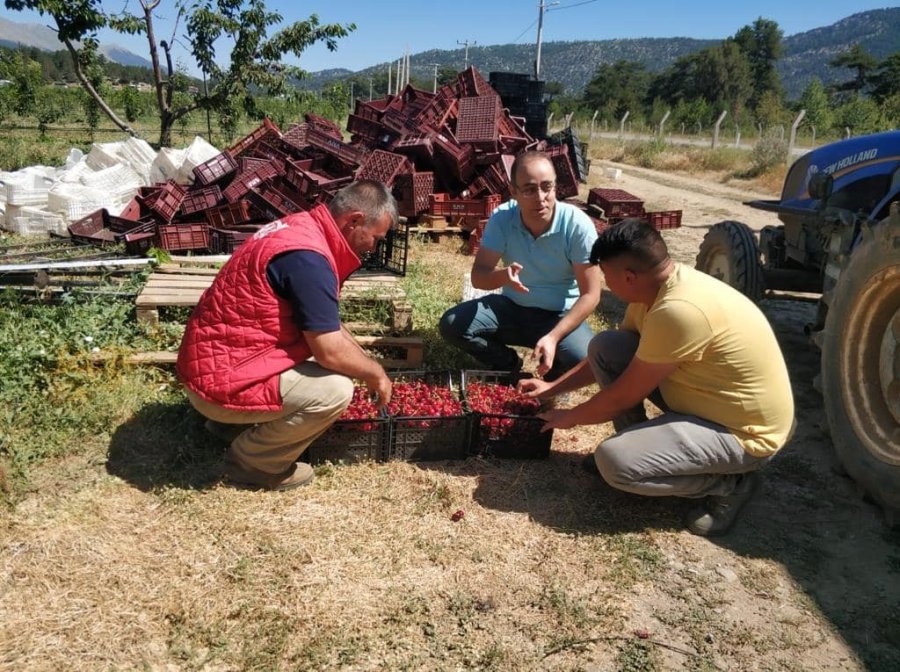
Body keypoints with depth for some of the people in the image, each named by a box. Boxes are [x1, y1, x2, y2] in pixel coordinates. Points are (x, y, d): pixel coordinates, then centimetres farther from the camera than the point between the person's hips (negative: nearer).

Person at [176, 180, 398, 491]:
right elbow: (331, 351, -23)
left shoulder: (302, 226, 6)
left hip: (213, 358, 10)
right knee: (335, 391, -18)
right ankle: (250, 461, 3)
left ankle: (232, 419, 20)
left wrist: (367, 365, 15)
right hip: (219, 379, -10)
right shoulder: (306, 256, -25)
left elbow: (327, 324, 17)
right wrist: (376, 374, -5)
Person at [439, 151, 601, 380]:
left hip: (560, 316, -2)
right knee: (451, 325, -18)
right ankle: (507, 365, 8)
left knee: (583, 359, -32)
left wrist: (553, 337, -30)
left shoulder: (578, 225, -22)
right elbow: (478, 277, -14)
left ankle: (554, 377, 6)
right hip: (512, 307, 3)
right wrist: (503, 275, -39)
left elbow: (590, 294, -18)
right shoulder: (502, 218, -15)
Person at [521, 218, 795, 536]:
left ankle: (730, 483, -2)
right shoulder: (658, 284, -4)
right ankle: (638, 441, 13)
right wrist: (553, 387, 14)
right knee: (604, 346, -2)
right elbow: (608, 359, 13)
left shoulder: (679, 310, -33)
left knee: (614, 461, -25)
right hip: (700, 395, 9)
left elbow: (624, 396, -21)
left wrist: (569, 417, -4)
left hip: (744, 430, -9)